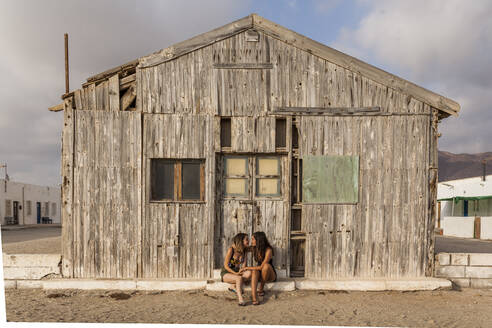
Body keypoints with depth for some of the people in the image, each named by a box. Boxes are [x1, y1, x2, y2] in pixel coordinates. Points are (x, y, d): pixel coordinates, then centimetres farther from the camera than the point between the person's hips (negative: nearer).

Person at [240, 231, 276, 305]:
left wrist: (247, 268, -22)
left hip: (270, 275, -4)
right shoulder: (255, 249, -2)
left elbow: (261, 267, -26)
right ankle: (254, 297, -47)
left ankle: (261, 289, -19)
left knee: (266, 265, -36)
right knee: (254, 271, -31)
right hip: (260, 275, 4)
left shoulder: (268, 250, -21)